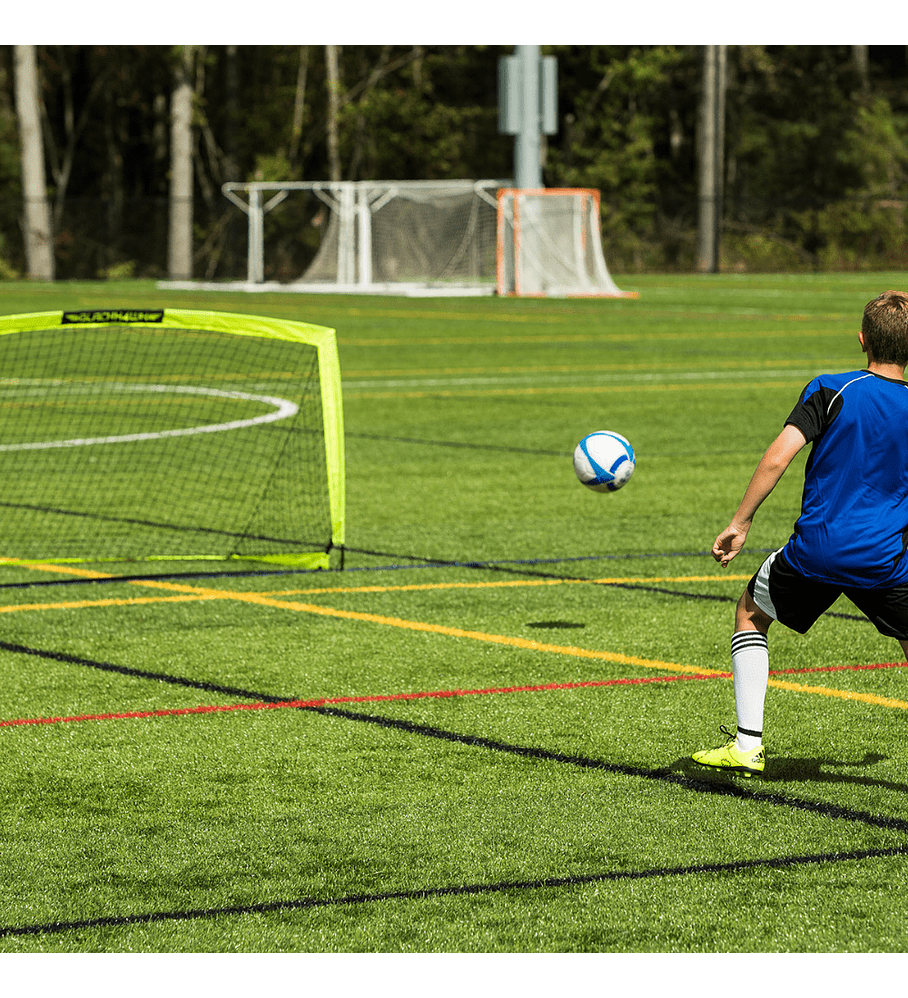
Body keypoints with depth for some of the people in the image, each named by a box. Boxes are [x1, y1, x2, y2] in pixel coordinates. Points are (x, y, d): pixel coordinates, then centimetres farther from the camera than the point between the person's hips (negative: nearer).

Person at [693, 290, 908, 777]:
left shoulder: (831, 390, -4)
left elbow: (776, 458, -13)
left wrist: (740, 523, -6)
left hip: (817, 549, -1)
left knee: (751, 611, 24)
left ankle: (747, 744, 17)